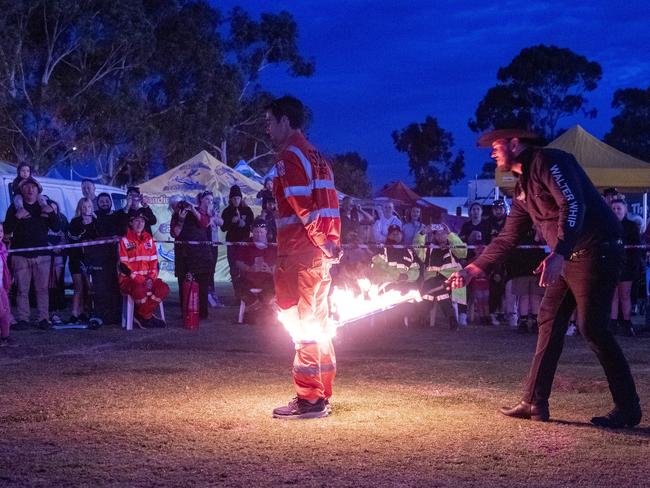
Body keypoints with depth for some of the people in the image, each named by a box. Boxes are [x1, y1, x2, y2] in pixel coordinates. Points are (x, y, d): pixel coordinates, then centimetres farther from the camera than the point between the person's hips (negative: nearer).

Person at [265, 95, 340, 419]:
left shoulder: (290, 156, -10)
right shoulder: (315, 155, 19)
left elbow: (304, 207, -19)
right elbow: (331, 205, 17)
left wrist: (324, 243, -13)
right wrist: (331, 243, 10)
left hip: (299, 255, -9)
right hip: (320, 254, 9)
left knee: (302, 325, -5)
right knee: (317, 323, 14)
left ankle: (308, 399, -3)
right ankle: (321, 395, 20)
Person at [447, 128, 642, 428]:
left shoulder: (548, 161, -11)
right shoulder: (523, 189, 17)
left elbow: (574, 205, -24)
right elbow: (507, 238, 22)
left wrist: (558, 254, -35)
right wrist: (472, 269, 19)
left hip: (596, 251, -10)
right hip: (568, 258, 10)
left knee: (592, 328, -10)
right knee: (550, 322, 8)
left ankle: (627, 408, 0)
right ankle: (535, 403, 13)